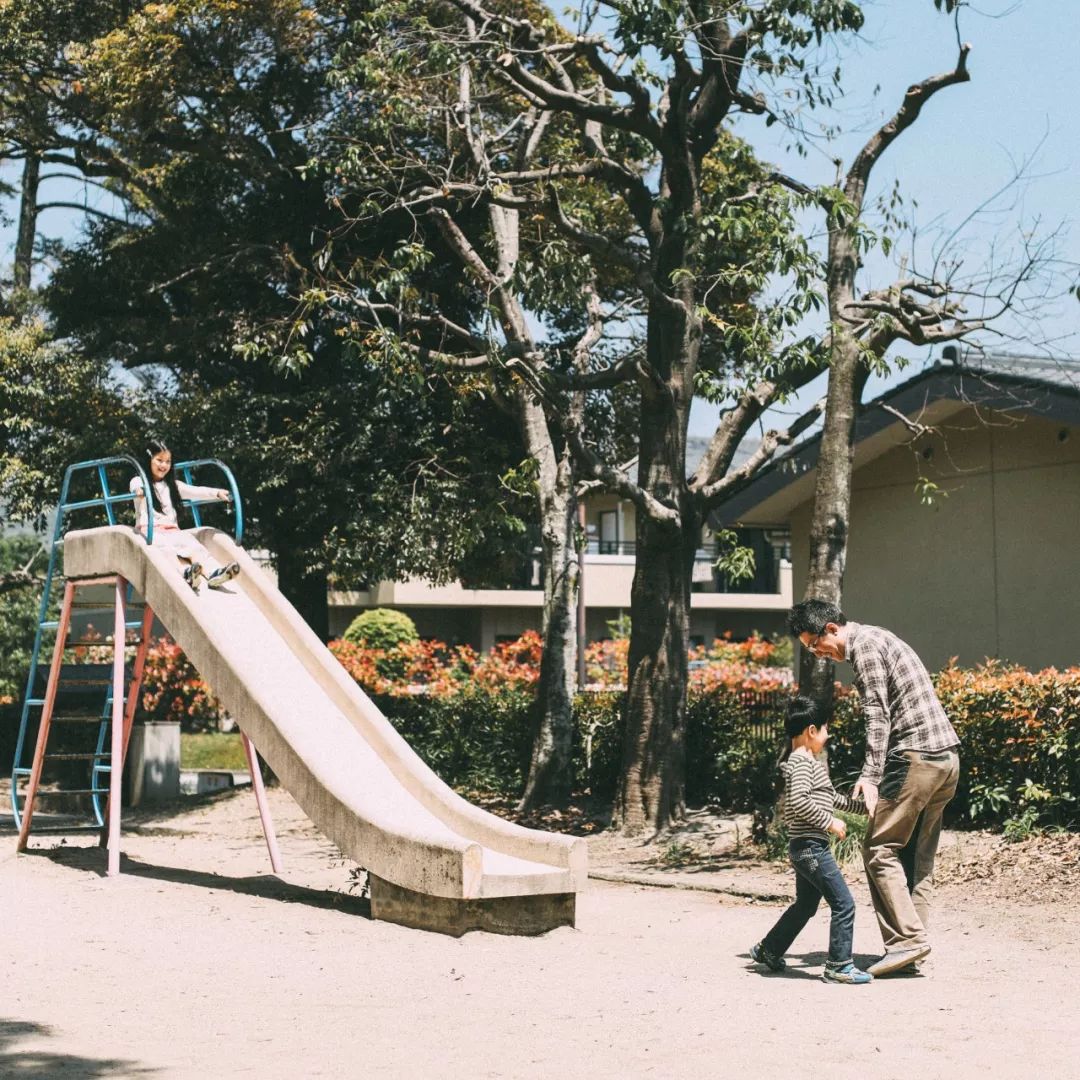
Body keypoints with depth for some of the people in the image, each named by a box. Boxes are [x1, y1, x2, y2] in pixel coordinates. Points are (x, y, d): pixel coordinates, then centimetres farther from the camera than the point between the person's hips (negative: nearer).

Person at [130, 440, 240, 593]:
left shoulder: (172, 485, 27)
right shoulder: (139, 481, 10)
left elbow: (195, 491, 16)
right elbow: (134, 487, -15)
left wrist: (217, 493, 1)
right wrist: (139, 491, -40)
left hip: (171, 529, 5)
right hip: (149, 531, -5)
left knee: (193, 545, -26)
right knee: (167, 548, -37)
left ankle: (213, 572, -50)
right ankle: (186, 572, -63)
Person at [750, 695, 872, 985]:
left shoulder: (811, 762, 18)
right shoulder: (802, 762, -14)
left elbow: (831, 797, 29)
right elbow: (799, 801, -27)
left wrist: (864, 807, 30)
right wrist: (829, 822, -21)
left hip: (805, 848, 11)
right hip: (810, 845, -11)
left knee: (805, 905, 23)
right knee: (843, 904, -7)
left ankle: (768, 950, 34)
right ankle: (839, 966, -3)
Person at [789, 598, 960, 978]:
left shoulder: (864, 644, -7)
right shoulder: (877, 639, 23)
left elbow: (878, 716, -16)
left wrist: (870, 776, -21)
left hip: (916, 755, -10)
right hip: (947, 757, 10)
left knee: (880, 850, -7)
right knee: (918, 858, 9)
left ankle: (907, 939, -11)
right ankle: (911, 953, 9)